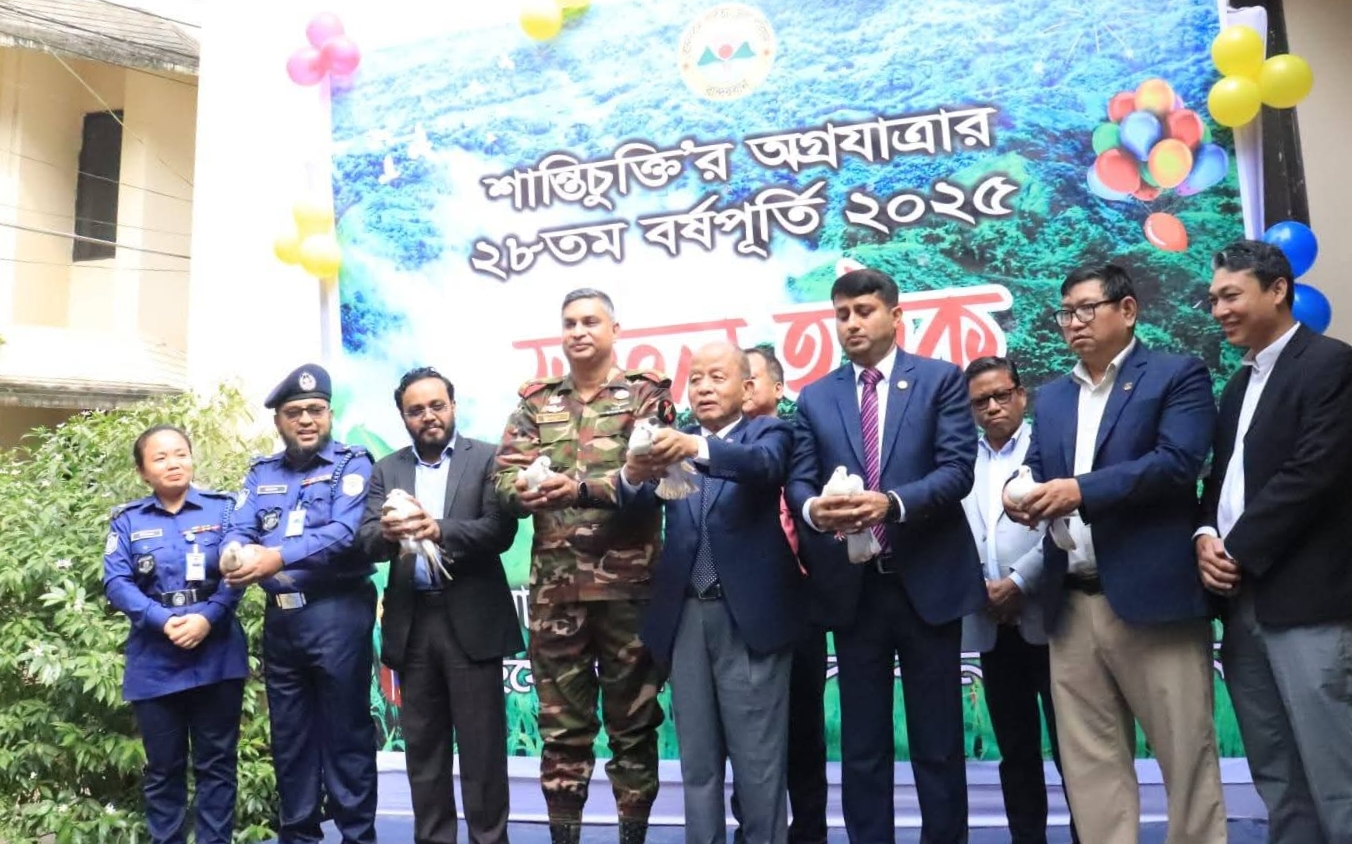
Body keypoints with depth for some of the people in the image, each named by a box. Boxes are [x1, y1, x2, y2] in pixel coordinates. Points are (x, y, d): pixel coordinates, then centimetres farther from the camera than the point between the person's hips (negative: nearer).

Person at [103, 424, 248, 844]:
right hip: (155, 662, 1)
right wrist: (163, 621, -18)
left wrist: (207, 617, -20)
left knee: (216, 763, 7)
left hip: (217, 657, -1)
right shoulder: (128, 520, 7)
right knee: (162, 768, 11)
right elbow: (116, 582, -4)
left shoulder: (223, 508, 3)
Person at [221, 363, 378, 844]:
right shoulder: (261, 474, 15)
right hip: (280, 618, 5)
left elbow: (344, 532, -16)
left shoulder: (351, 465, -2)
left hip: (337, 613, -5)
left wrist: (278, 557, -27)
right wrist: (240, 556, -21)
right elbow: (238, 531, 3)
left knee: (345, 731, 2)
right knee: (289, 733, 14)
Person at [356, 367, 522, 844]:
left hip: (471, 618, -3)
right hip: (412, 622, 4)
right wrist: (387, 532, -23)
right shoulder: (387, 470, 12)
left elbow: (500, 531, -10)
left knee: (481, 745, 2)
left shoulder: (487, 459, 1)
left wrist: (440, 531, -25)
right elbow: (366, 540, 0)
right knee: (422, 746, 12)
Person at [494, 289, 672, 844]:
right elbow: (505, 477, 3)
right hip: (555, 586, 3)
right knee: (561, 724, 10)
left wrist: (580, 487, -23)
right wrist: (526, 490, -20)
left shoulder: (646, 394, 4)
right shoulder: (535, 402, 13)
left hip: (629, 583, -2)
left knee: (633, 719, 8)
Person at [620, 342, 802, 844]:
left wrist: (698, 448, -40)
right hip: (686, 616, 4)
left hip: (749, 615, -3)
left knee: (758, 762, 3)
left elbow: (765, 466, -21)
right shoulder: (674, 441, 12)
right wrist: (634, 475, -29)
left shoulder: (768, 431, 3)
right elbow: (639, 501, -5)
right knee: (697, 761, 13)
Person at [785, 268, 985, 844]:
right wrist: (813, 508, -22)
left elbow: (958, 470, -10)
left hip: (928, 581, -2)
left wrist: (892, 503, -26)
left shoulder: (941, 379, 1)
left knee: (938, 742, 9)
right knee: (861, 745, 10)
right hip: (853, 587, 2)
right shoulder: (815, 398, 10)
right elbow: (798, 482, 2)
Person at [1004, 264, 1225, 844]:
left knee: (1187, 754, 4)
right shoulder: (1051, 398, 19)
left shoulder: (1177, 375, 2)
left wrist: (1081, 490, -20)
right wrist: (1024, 498, -10)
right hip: (1073, 604, 5)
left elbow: (1178, 462, -13)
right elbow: (1037, 474, 13)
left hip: (1153, 596, -5)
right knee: (1090, 763, 8)